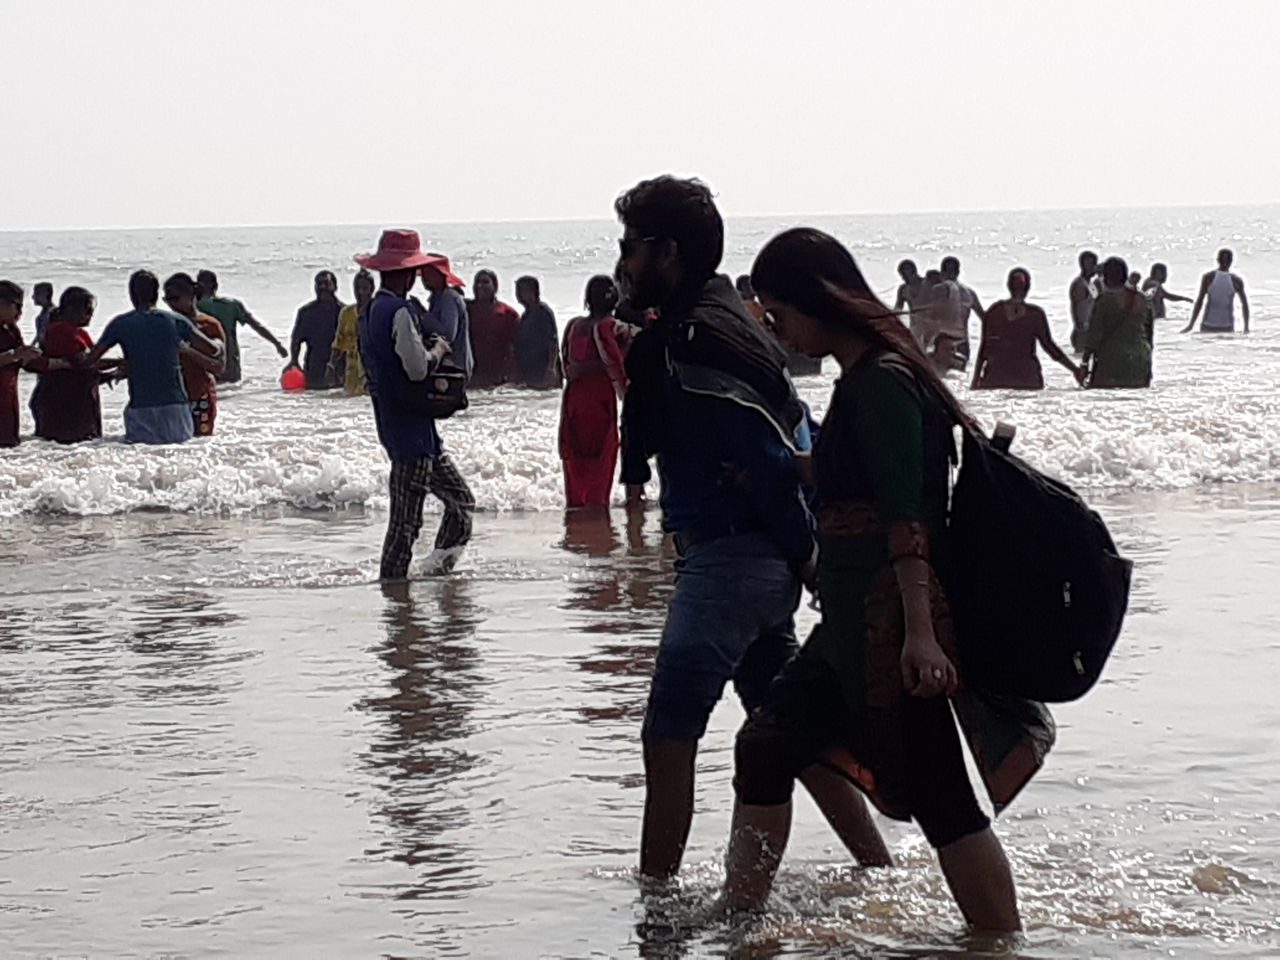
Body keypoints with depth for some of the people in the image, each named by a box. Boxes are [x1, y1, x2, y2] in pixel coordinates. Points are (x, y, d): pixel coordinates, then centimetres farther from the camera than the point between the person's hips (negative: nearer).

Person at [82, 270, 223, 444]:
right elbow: (213, 350, 11)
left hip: (141, 408, -1)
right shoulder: (176, 321, 5)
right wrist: (220, 345, 34)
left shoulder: (120, 324, 2)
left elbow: (88, 361, 8)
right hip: (176, 404, 1)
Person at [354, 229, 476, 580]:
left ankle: (437, 569, 13)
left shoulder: (371, 310, 13)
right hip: (410, 429, -10)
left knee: (461, 500, 12)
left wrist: (427, 348, 14)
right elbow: (418, 369, -24)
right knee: (406, 521, -5)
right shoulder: (399, 311, -17)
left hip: (393, 427, 10)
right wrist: (438, 350, -5)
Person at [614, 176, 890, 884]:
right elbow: (792, 438, 18)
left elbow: (768, 462, -21)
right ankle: (884, 876, 20)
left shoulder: (693, 341, -16)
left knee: (668, 738, -6)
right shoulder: (725, 320, 16)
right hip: (765, 562, 11)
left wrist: (805, 555, -16)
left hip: (728, 558, -11)